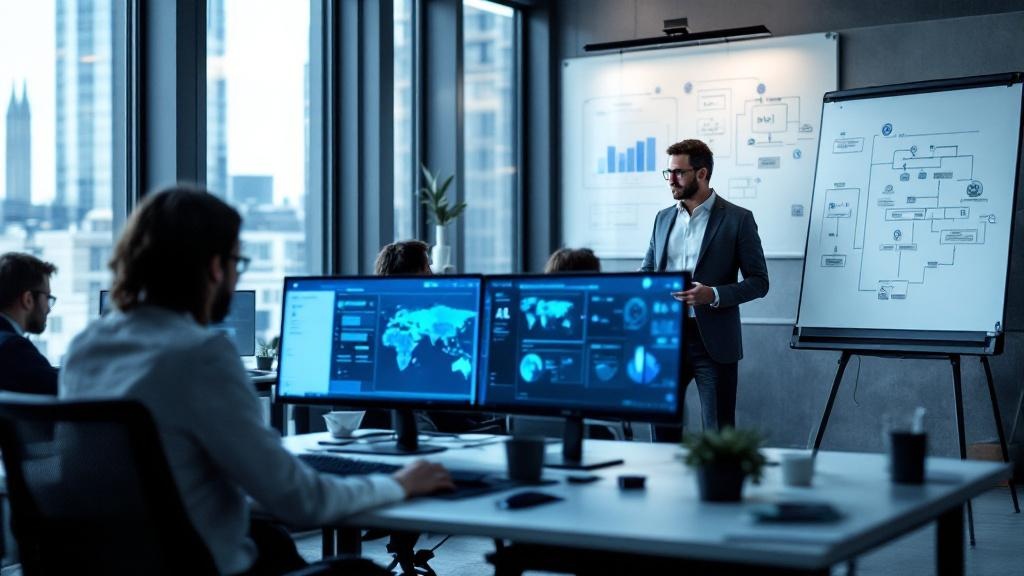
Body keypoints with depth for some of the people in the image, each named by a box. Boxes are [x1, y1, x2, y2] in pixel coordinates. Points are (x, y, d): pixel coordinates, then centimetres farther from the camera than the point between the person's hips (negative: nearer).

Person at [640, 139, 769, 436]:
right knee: (661, 422, 8)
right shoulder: (664, 218, 13)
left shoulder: (737, 219, -4)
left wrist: (713, 295, -21)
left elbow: (758, 282, -5)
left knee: (719, 432, 1)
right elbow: (647, 270, 19)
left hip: (712, 341, -5)